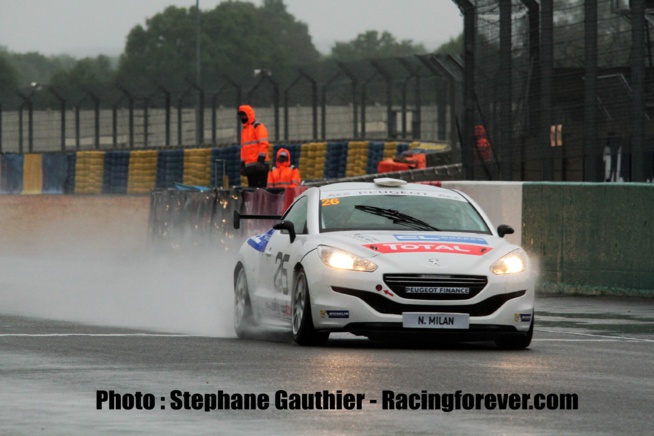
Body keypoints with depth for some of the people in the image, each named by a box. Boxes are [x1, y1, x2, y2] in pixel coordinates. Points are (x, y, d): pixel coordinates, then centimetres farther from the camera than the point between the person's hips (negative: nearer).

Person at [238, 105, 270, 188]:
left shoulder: (258, 127, -3)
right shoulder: (245, 129, 23)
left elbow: (264, 144, -13)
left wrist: (261, 160, -20)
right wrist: (242, 164, 20)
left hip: (258, 165, -9)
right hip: (249, 167, 9)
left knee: (260, 187, -13)